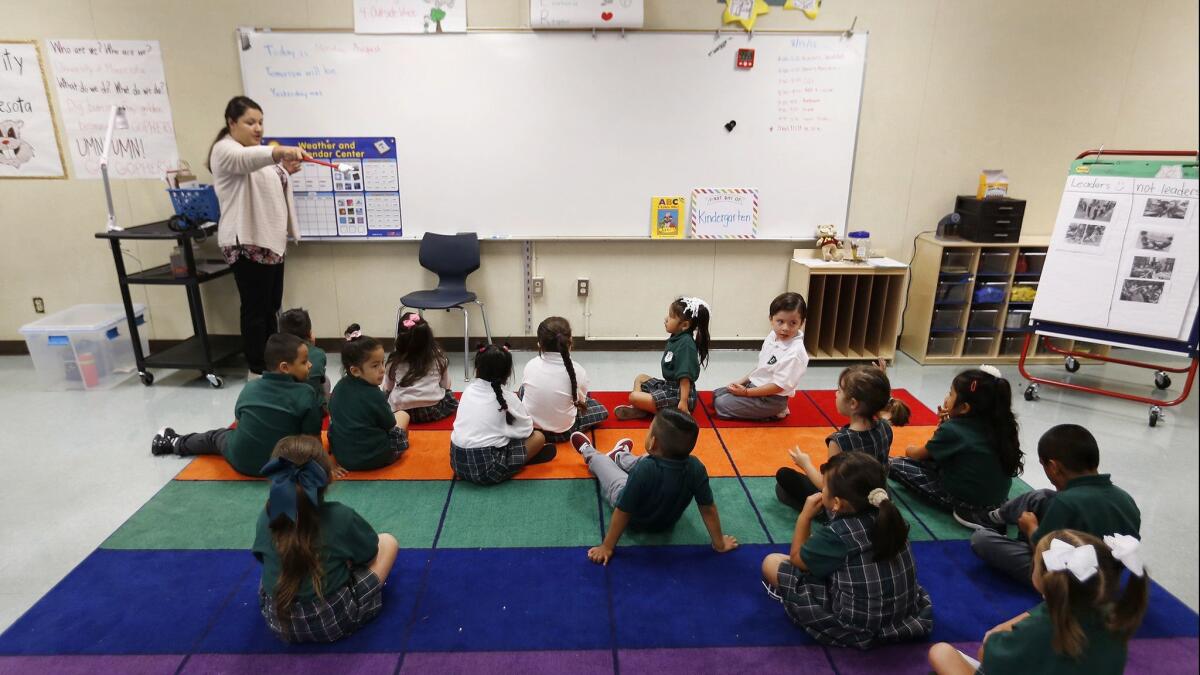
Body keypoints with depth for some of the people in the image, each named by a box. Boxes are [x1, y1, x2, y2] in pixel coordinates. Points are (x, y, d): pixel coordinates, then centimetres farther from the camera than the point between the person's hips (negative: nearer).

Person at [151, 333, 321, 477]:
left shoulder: (250, 387, -7)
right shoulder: (306, 393, -21)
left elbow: (239, 424, 8)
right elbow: (314, 437, -18)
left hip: (243, 461, 2)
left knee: (217, 435, 32)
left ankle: (175, 443, 56)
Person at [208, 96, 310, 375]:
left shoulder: (256, 150, 19)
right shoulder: (225, 150, -11)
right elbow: (246, 160, -34)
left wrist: (285, 170, 10)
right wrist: (280, 151, -52)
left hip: (270, 240, 9)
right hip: (247, 243, -9)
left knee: (271, 307, 14)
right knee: (255, 309, -4)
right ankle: (258, 371, 5)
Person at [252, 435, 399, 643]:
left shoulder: (266, 517, -12)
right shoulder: (341, 516, -21)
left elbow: (264, 557, 8)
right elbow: (370, 556, -4)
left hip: (279, 623, 3)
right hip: (334, 621, -3)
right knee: (388, 542, 7)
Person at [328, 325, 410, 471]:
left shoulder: (339, 386, -5)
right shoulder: (375, 395, -20)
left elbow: (332, 414, 11)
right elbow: (390, 425, -7)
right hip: (374, 459, -5)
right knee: (403, 415, 13)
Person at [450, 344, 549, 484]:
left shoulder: (468, 390, 7)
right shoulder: (509, 398, -5)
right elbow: (526, 430, 5)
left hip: (458, 462, 6)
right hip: (487, 468, -6)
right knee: (538, 437, 6)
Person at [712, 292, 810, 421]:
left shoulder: (794, 353, -27)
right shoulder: (773, 336, -1)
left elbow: (778, 386, -24)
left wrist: (746, 392, -18)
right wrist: (742, 381, 6)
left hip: (771, 398, -9)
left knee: (721, 404, -13)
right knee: (717, 395, 11)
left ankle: (773, 412, -3)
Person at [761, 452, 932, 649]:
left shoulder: (838, 535, -26)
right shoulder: (887, 516, -8)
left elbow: (796, 558, -6)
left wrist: (805, 515, -3)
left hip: (857, 627, -7)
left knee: (771, 562, -3)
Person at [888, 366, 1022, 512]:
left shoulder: (952, 429, -20)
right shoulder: (996, 424, -1)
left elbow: (918, 455, -2)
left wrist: (910, 450, 20)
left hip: (967, 502, -6)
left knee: (895, 465, -5)